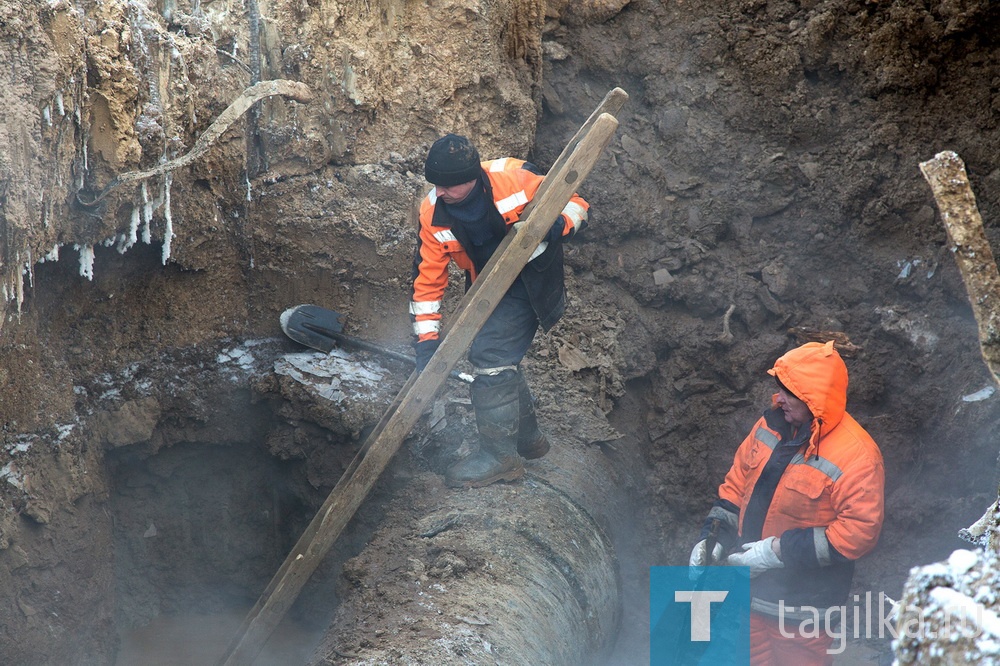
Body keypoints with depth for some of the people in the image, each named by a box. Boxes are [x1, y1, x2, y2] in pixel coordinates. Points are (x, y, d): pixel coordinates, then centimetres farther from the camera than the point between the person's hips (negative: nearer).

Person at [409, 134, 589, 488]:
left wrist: (557, 225, -34)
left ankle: (499, 454, -10)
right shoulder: (433, 213, -12)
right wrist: (427, 338, -11)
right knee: (498, 363, 13)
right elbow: (427, 276, -7)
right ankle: (527, 437, 35)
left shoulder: (515, 178, -25)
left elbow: (575, 204, -12)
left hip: (530, 283, -6)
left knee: (490, 357, -17)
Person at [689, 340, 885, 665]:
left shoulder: (856, 455, -21)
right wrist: (713, 539, -1)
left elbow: (860, 530, -24)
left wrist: (780, 551, -24)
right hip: (750, 591, 6)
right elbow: (736, 483, 11)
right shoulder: (771, 425, -1)